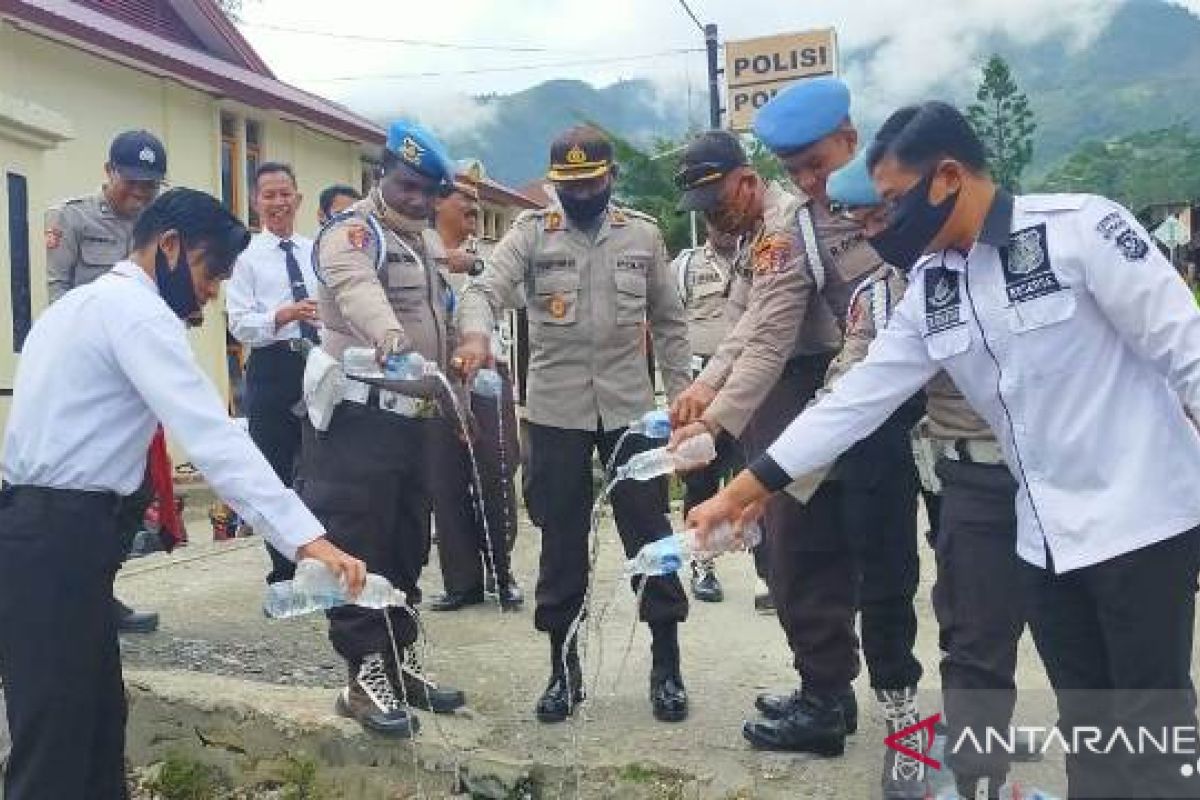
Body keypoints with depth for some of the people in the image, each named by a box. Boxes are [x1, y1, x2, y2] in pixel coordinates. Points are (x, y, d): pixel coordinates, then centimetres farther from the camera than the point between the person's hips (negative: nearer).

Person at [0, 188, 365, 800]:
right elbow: (213, 437, -25)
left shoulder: (84, 302, 19)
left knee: (96, 720, 13)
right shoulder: (136, 310, -13)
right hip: (58, 537, -10)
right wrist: (307, 538, -29)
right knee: (56, 746, -4)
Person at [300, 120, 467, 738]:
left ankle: (401, 660, 26)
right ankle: (365, 675, 4)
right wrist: (389, 337, -53)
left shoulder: (428, 243, 18)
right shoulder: (351, 233, -9)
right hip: (361, 415, -8)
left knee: (407, 543, 14)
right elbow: (359, 287, -33)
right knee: (358, 545, -6)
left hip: (414, 413, 9)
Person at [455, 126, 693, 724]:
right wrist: (476, 333, -36)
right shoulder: (530, 232, 1)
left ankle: (666, 665, 18)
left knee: (648, 531, 4)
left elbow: (669, 321, 11)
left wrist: (680, 395, 7)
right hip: (555, 410, -1)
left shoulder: (643, 234, 6)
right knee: (561, 541, 7)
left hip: (630, 406, 1)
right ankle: (564, 669, 21)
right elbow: (485, 288, -14)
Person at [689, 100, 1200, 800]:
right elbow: (857, 399, 3)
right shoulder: (931, 291, 3)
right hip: (1047, 536, 6)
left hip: (1139, 519, -5)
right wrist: (738, 494, 2)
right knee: (1086, 732, 16)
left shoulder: (1081, 228, -14)